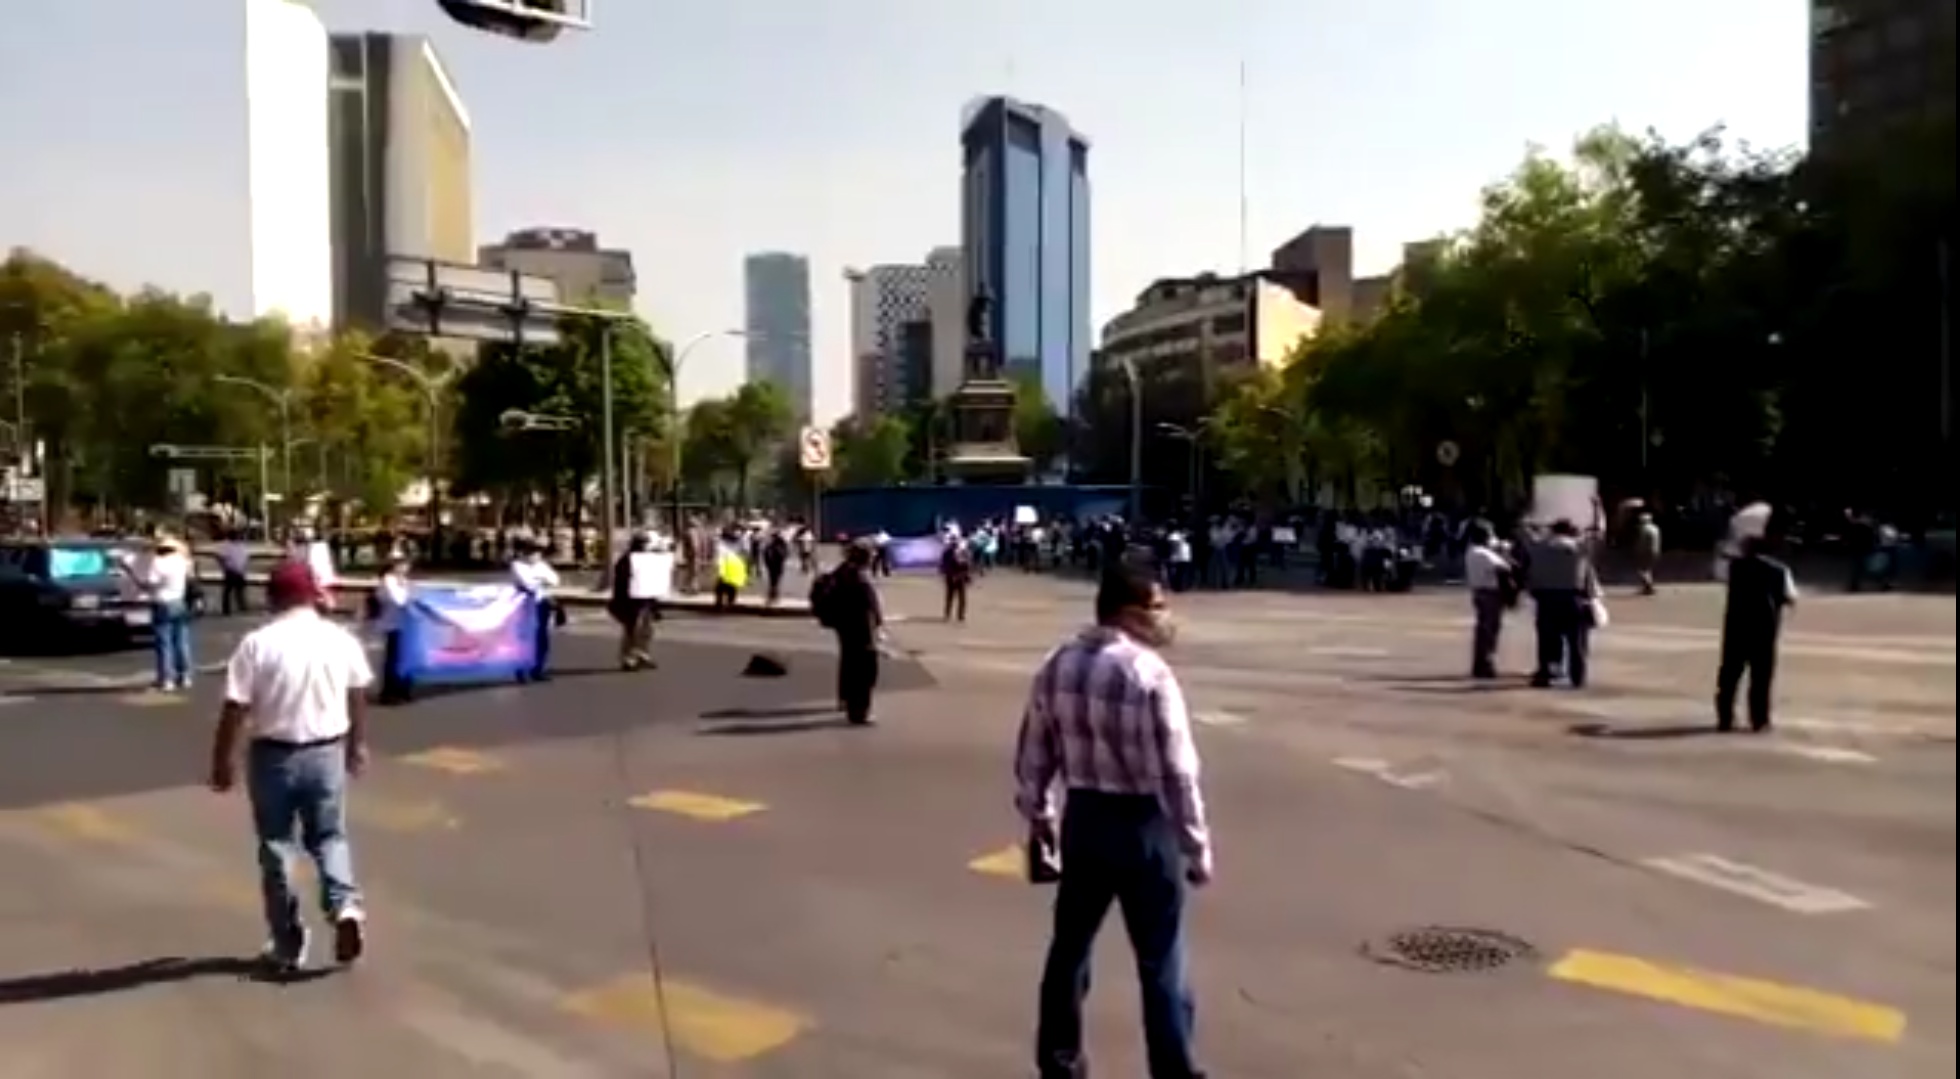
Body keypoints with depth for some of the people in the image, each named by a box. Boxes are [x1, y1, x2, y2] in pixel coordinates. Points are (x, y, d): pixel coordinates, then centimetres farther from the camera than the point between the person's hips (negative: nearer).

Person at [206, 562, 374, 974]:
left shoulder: (257, 644, -11)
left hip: (273, 755, -2)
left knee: (276, 844, 11)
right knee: (329, 837, 17)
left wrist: (222, 761, -1)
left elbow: (235, 711, -12)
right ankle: (345, 906, -7)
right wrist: (358, 744, 26)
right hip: (327, 752, 2)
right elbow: (358, 698, 12)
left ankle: (288, 944, 17)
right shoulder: (341, 640, 0)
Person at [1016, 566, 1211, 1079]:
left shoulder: (1057, 666, 1)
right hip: (1142, 823, -6)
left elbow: (1033, 754, 9)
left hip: (1083, 817, 6)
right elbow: (1176, 771, -18)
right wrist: (1197, 847, -10)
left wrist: (1038, 814, 22)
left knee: (1071, 942, 20)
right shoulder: (1150, 673, -19)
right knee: (1161, 963, 7)